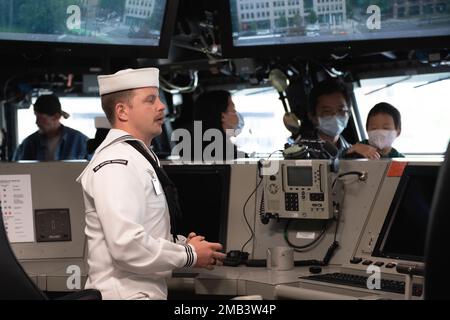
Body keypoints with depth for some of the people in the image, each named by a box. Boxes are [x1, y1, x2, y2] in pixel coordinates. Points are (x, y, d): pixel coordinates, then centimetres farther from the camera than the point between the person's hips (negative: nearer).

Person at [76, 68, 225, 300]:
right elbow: (127, 246, -27)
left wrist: (182, 243, 3)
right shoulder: (117, 163, -18)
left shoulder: (138, 157, 12)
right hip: (125, 293, -9)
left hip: (146, 290, 9)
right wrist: (189, 255, -14)